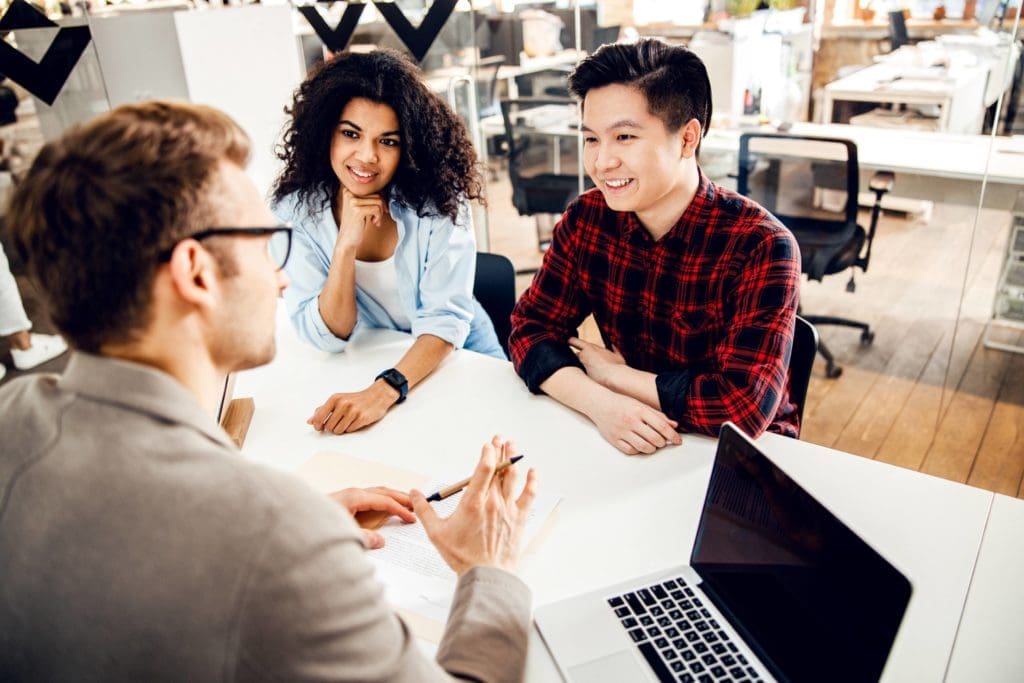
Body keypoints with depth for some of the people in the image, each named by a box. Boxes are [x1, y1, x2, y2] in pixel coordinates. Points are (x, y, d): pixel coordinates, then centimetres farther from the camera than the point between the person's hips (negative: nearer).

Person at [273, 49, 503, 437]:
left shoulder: (438, 199, -15)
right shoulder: (296, 210, -12)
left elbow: (446, 321, -17)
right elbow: (325, 338, -13)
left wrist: (384, 391, -33)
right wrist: (347, 244, -27)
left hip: (456, 354, 0)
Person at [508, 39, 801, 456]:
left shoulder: (760, 247, -21)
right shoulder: (586, 219, -7)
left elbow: (745, 405, -26)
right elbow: (532, 330, -6)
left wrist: (610, 373, -16)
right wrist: (598, 402, -25)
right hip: (627, 444, 3)